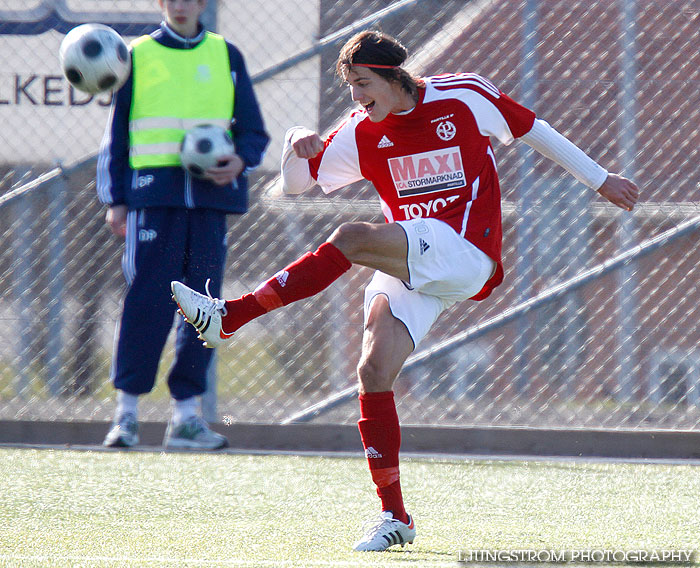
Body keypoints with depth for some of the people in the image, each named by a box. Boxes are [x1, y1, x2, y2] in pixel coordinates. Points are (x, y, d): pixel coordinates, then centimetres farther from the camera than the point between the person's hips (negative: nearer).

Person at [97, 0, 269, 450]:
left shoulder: (226, 56, 13)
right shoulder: (138, 56, 8)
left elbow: (253, 131, 14)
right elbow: (116, 133, 10)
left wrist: (240, 161, -8)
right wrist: (116, 199, 3)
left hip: (211, 192, 2)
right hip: (155, 192, -2)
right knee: (148, 299, -9)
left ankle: (187, 413, 6)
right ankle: (127, 411, -4)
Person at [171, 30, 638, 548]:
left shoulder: (464, 95, 0)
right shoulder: (362, 134, 9)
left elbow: (534, 131, 13)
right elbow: (296, 182, 13)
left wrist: (599, 179, 19)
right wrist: (297, 145, -10)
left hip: (463, 255, -5)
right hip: (409, 266, 5)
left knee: (351, 238, -27)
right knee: (374, 373, -14)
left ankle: (229, 317, -27)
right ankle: (394, 516, -6)